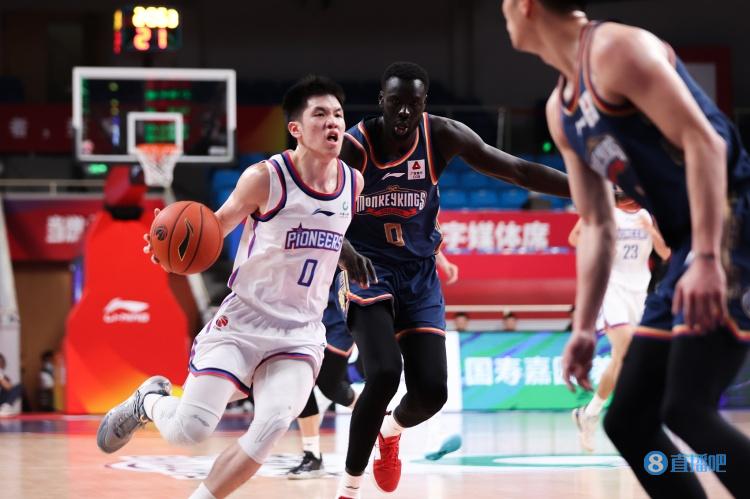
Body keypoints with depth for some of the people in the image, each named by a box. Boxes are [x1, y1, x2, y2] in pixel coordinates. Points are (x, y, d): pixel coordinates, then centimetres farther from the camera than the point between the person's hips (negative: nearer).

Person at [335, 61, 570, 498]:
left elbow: (518, 171, -3)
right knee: (384, 374, -25)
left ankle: (392, 431, 31)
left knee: (431, 391, -7)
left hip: (419, 277, 3)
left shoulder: (443, 137, -8)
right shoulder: (352, 147, -17)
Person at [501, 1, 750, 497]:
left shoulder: (615, 49, -10)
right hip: (692, 249, 10)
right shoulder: (560, 111, 17)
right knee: (629, 421, 7)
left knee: (686, 408, -21)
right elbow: (597, 225, 22)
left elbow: (704, 141, -18)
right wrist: (584, 327, 16)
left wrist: (707, 258, -27)